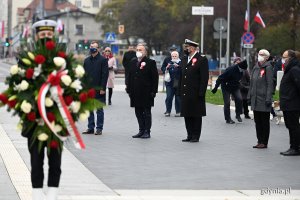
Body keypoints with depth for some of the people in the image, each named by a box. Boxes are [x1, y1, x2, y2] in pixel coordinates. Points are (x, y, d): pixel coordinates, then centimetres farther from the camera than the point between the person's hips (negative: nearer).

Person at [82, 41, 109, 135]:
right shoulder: (86, 60, 13)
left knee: (99, 110, 2)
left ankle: (99, 128, 7)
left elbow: (105, 74, -8)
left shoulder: (103, 60, -4)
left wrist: (102, 88, -14)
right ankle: (90, 128, 14)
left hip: (99, 89, -5)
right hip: (88, 89, 5)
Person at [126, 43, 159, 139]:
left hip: (146, 93, -5)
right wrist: (129, 89, 9)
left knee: (147, 112, 2)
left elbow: (155, 78, -7)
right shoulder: (133, 62, 12)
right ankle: (141, 130, 18)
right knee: (138, 113, 10)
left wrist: (153, 91, -12)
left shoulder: (151, 62, -5)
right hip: (136, 93, 5)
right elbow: (130, 76, 15)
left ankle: (147, 132, 7)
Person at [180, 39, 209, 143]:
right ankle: (190, 135, 17)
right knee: (187, 115, 10)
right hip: (185, 94, 7)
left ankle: (196, 136, 6)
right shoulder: (184, 59, 15)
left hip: (196, 94, -7)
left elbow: (204, 77, -11)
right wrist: (179, 91, 12)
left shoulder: (202, 59, -7)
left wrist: (201, 93, -16)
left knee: (196, 116, 0)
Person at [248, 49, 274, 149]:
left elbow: (270, 84, -12)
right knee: (257, 121, 10)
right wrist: (249, 96, 14)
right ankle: (259, 141, 18)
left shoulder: (268, 67, -8)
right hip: (255, 99, 7)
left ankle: (264, 142, 5)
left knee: (264, 121, 0)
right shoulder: (256, 67, 13)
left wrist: (268, 98, -17)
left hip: (264, 99, -7)